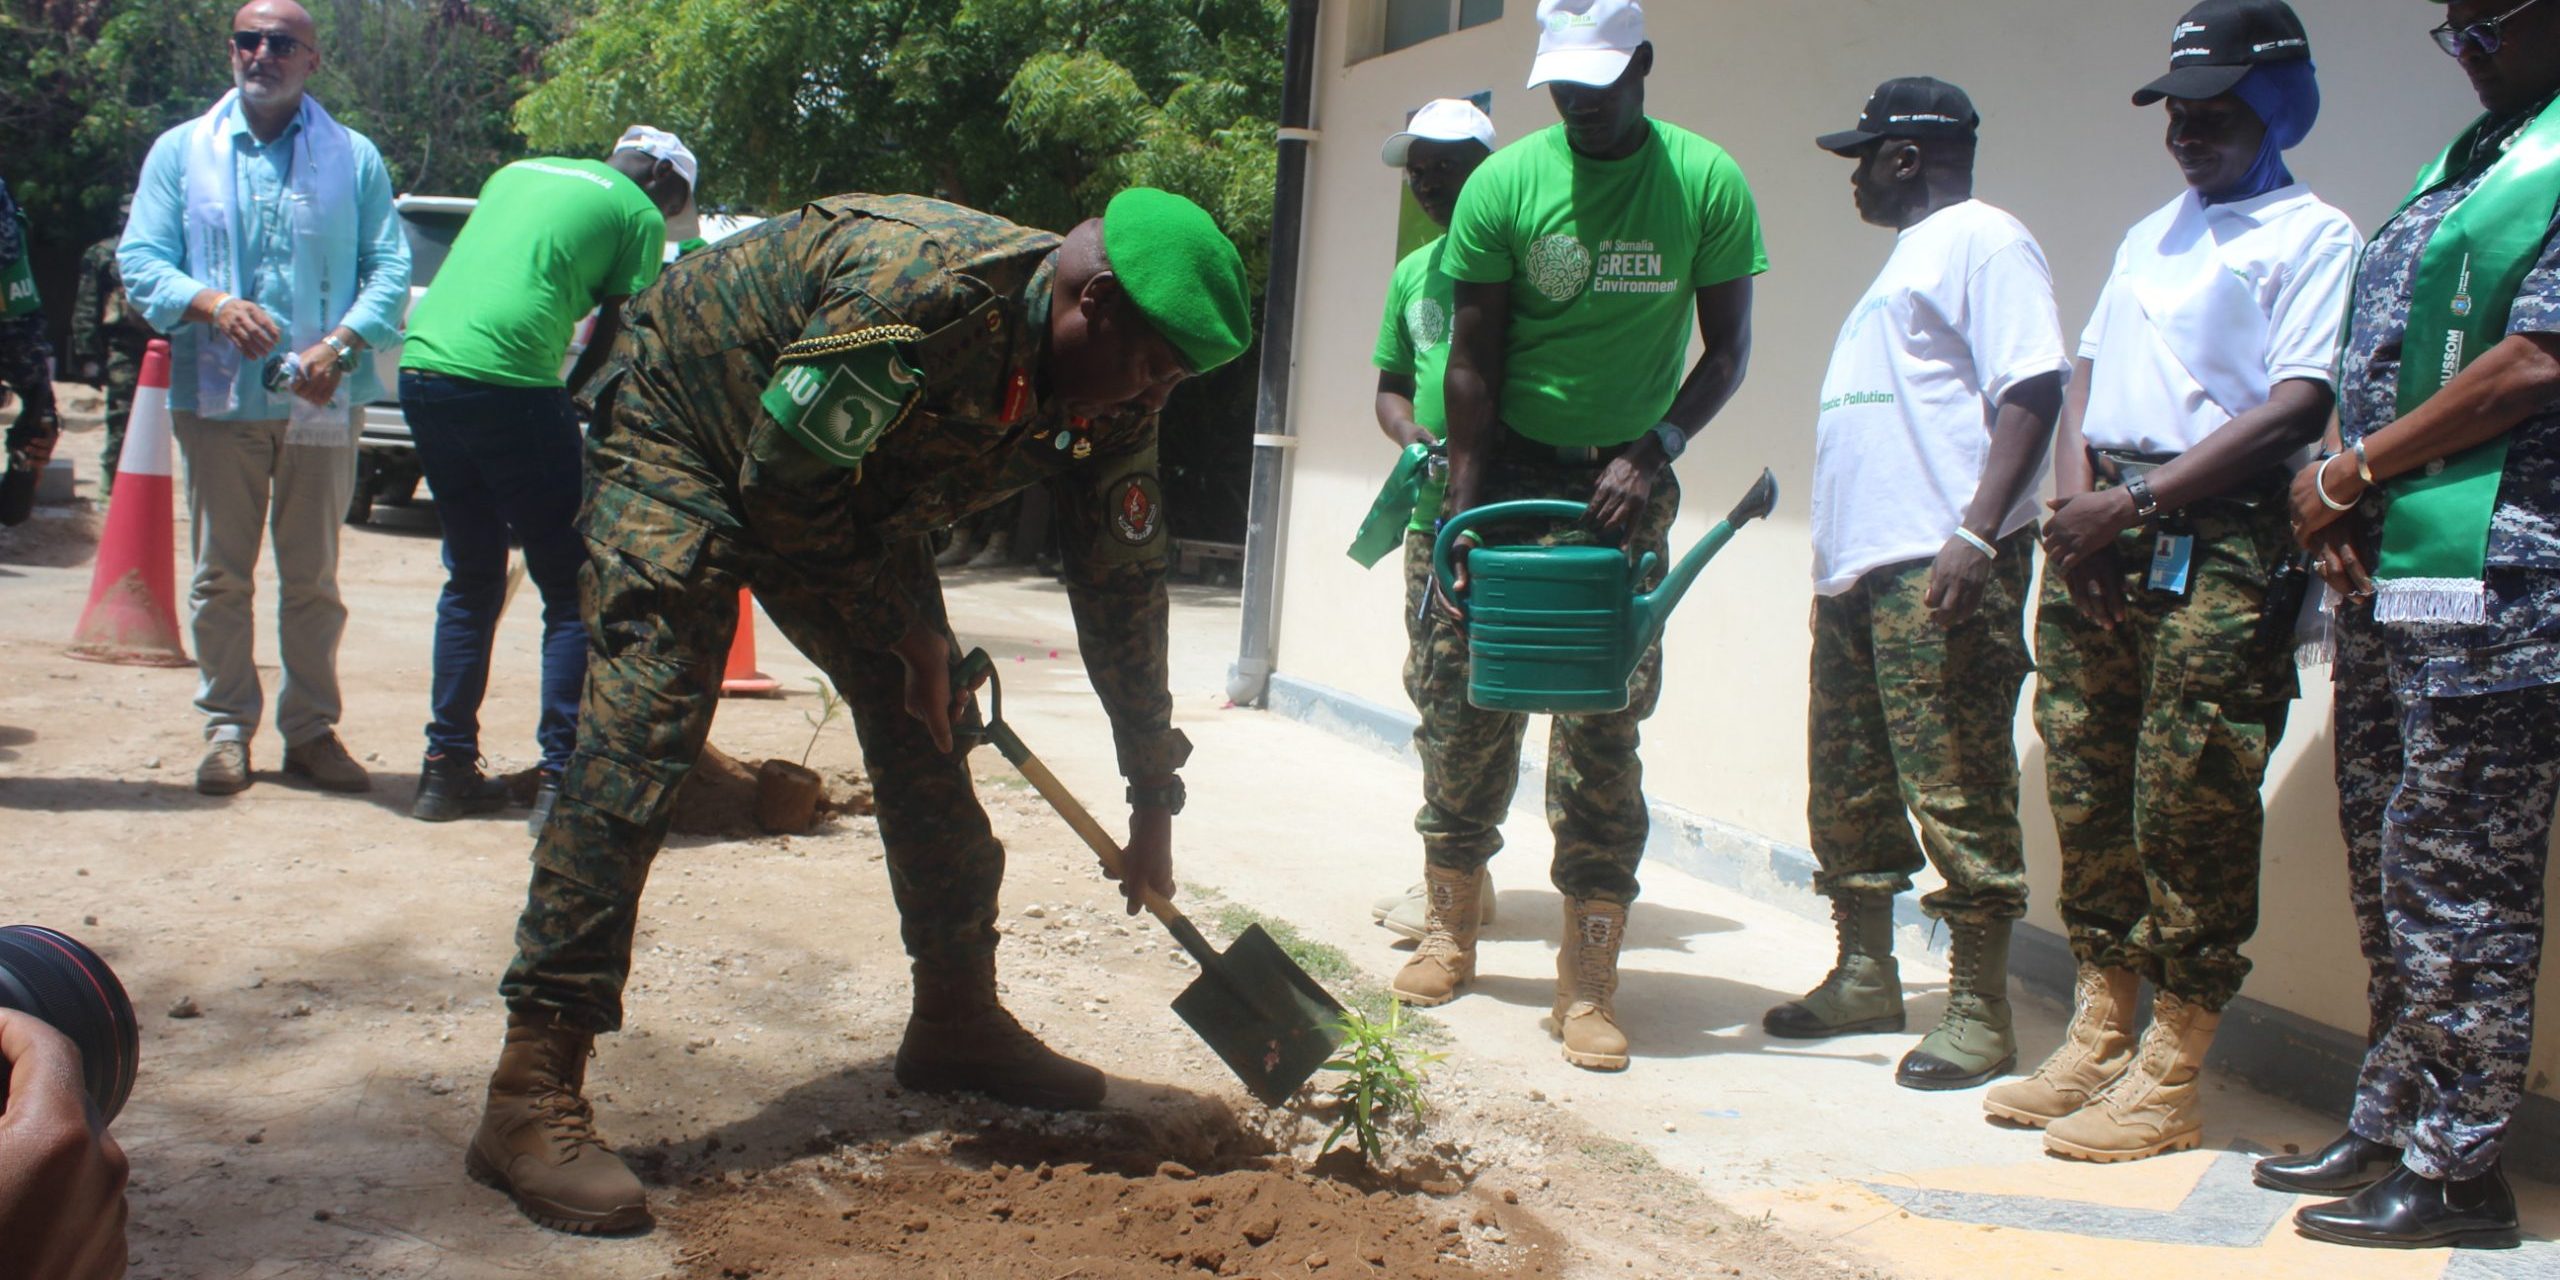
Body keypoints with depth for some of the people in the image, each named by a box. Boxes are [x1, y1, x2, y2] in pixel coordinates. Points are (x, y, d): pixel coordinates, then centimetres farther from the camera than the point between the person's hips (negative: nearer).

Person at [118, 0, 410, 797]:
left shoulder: (354, 157, 8)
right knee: (220, 575, 4)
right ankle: (226, 728, 13)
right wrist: (213, 303, -18)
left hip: (321, 403, 0)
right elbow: (140, 261, 2)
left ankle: (311, 729, 14)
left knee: (313, 579, 5)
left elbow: (390, 268, 0)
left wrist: (341, 342, -17)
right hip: (216, 399, 1)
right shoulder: (181, 151, 9)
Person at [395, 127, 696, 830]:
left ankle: (446, 770, 19)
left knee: (471, 580, 19)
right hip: (508, 382, -7)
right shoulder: (638, 213, 9)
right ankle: (560, 779, -3)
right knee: (573, 589, 2)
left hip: (421, 368, 7)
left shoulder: (517, 172, 27)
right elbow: (615, 332, 4)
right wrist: (567, 400, 18)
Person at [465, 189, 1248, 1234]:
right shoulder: (921, 286, -37)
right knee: (640, 736, -20)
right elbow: (781, 484, -30)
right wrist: (915, 633, -20)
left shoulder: (1113, 402, -13)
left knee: (921, 724, 3)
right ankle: (533, 1091, -19)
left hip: (844, 489, 8)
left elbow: (1123, 594, -4)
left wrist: (1154, 798, -1)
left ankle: (957, 1020, 19)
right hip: (683, 430, -7)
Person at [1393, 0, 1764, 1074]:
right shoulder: (1504, 183, -6)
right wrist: (1464, 519, -9)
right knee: (1469, 703, 4)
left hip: (1624, 480, -1)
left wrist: (1655, 452, -15)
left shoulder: (1708, 184, -6)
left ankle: (1588, 978, 1)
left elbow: (1726, 349, 0)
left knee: (1603, 728, -4)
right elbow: (1472, 362, -4)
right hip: (1506, 468, 1)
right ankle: (1451, 928, 21)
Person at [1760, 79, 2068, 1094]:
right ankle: (1864, 977, 25)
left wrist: (1978, 534, -25)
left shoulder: (1982, 241, -4)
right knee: (1848, 786, 14)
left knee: (1956, 790, -7)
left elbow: (2032, 389, -16)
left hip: (1936, 570, -10)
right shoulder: (1909, 258, 25)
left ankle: (1979, 1012, -1)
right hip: (1856, 565, 10)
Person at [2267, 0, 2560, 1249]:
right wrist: (2328, 485, -1)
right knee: (2389, 874, 14)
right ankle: (2388, 1125, 24)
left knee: (2457, 886, -4)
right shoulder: (2456, 167, 21)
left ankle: (2458, 1168, 5)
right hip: (2382, 577, 9)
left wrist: (2350, 475, -9)